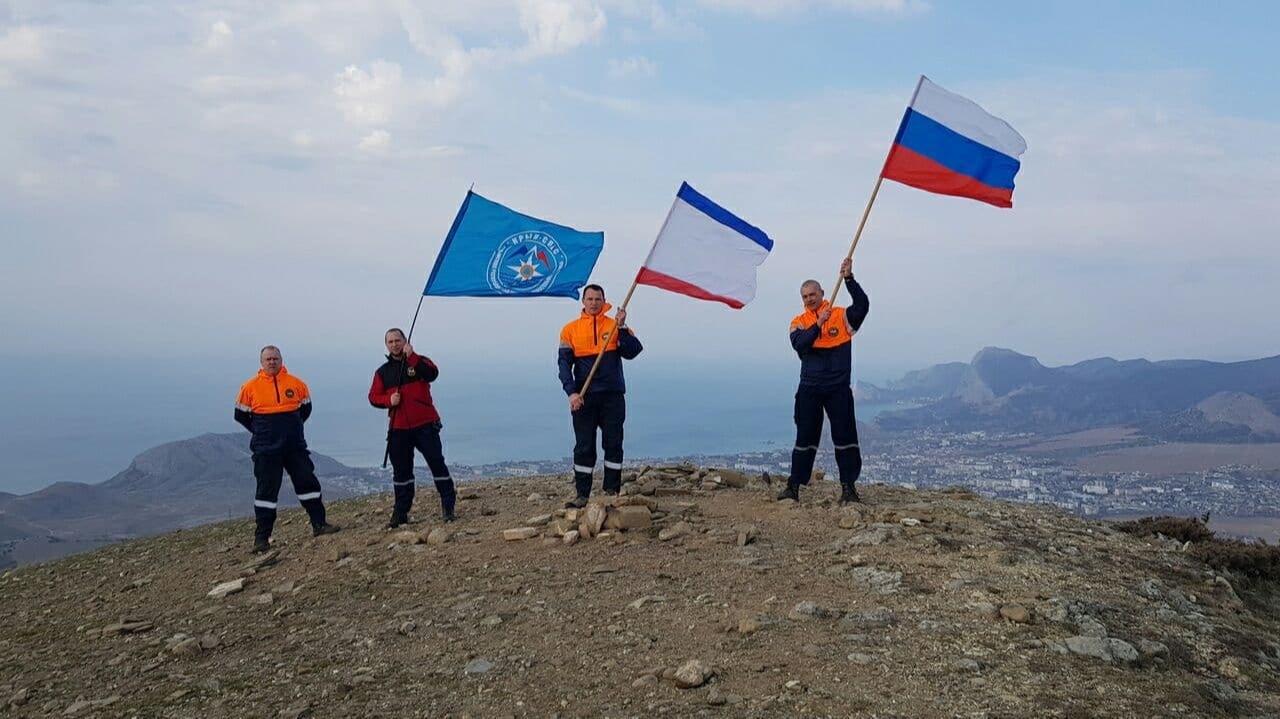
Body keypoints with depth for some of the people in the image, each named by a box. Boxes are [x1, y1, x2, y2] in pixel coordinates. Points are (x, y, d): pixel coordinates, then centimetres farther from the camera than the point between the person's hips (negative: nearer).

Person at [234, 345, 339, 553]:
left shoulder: (296, 384, 2)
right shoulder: (250, 387, -3)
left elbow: (305, 409, 16)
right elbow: (241, 415, 6)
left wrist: (292, 427, 11)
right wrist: (262, 431, 6)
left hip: (295, 446, 2)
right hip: (266, 450, -2)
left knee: (308, 482, 4)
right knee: (267, 489, 0)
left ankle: (319, 524, 15)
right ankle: (262, 537, 5)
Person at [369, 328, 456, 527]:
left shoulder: (419, 361, 3)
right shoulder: (382, 372, 13)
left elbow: (432, 373, -18)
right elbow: (373, 397, 9)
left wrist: (411, 357, -24)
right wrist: (389, 400, -11)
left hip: (425, 424, -3)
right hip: (399, 428, 3)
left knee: (437, 462, -5)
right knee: (401, 470, 7)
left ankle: (448, 505, 3)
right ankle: (401, 512, 14)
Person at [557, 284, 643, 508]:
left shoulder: (616, 326, 8)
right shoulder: (570, 329, 7)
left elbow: (632, 352, -4)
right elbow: (564, 362, -1)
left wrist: (622, 327, -14)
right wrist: (571, 392, -14)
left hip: (613, 396, 0)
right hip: (583, 397, 0)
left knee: (613, 445, 2)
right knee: (584, 447, 1)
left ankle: (611, 493, 9)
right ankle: (582, 495, 5)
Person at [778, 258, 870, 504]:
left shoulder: (842, 316, 4)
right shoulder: (798, 322, 6)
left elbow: (863, 304, -14)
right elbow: (799, 345, -12)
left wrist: (848, 278, -22)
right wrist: (818, 324, -22)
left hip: (838, 388, -1)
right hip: (809, 389, 1)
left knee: (845, 437, 0)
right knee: (805, 438, 6)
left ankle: (848, 487, 6)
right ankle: (793, 486, 9)